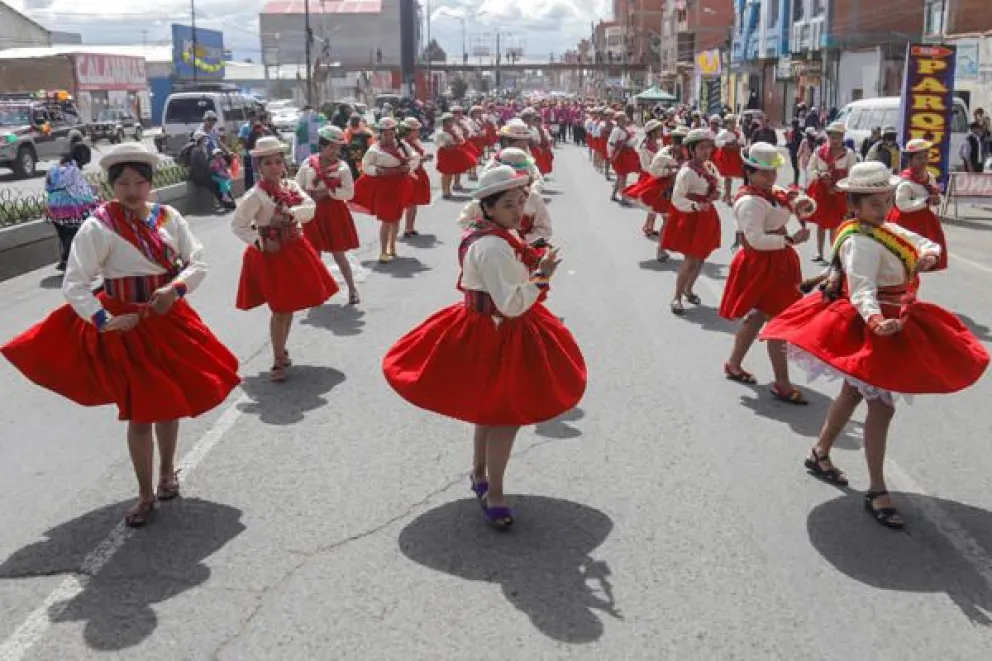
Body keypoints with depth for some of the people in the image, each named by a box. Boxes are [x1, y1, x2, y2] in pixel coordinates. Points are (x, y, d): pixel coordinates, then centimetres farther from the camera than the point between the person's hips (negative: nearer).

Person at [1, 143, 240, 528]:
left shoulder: (168, 217, -3)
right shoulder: (98, 227, -15)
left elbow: (198, 263, -1)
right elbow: (74, 285, -16)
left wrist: (176, 288, -19)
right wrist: (105, 321, -26)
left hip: (170, 319, 4)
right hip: (128, 325, -4)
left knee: (170, 401, 17)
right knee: (140, 412, 1)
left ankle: (167, 472, 40)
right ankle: (145, 494, 18)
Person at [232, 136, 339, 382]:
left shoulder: (291, 186, 3)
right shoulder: (255, 195, -15)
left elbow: (310, 208, -9)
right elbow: (237, 225, -16)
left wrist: (290, 213, -25)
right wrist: (261, 242, -20)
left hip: (294, 249, 7)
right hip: (271, 254, -6)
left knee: (290, 306, 16)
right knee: (280, 309, -3)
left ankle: (281, 350, 34)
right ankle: (278, 361, 8)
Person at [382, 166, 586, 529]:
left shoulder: (482, 232, 5)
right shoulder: (495, 247, -27)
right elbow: (512, 304, -30)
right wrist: (541, 276, -25)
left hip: (484, 330, 11)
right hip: (496, 337, -11)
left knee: (490, 408, 24)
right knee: (505, 414, -1)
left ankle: (480, 472, 42)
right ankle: (494, 494, 12)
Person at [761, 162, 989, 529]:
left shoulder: (885, 229, 8)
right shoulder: (860, 242, -23)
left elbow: (927, 243, 10)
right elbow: (861, 290, -36)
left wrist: (929, 256, -15)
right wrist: (875, 320, -55)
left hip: (893, 319, 10)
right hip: (869, 325, -10)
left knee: (855, 392, 20)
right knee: (881, 405, -7)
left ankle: (820, 454, 38)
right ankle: (877, 492, 2)